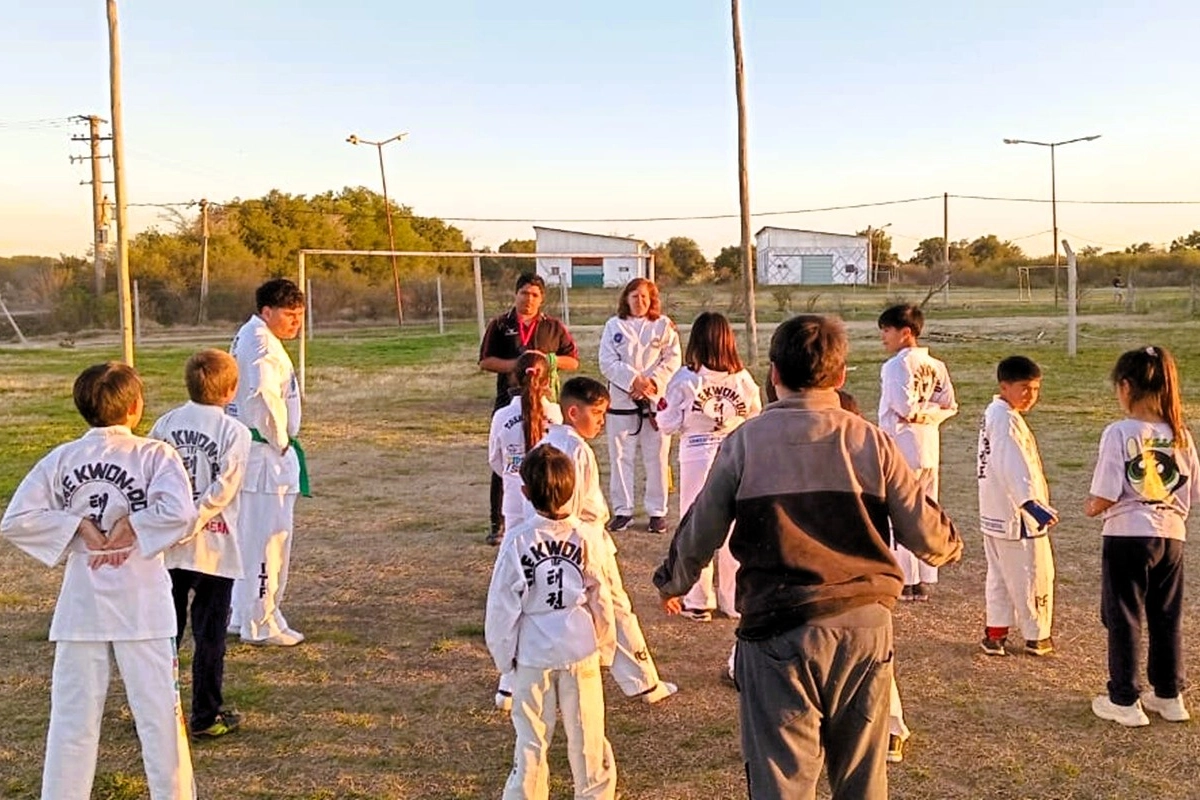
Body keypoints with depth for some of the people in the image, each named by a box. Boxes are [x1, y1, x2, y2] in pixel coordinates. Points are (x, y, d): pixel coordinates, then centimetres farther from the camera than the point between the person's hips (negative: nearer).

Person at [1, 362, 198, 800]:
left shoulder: (60, 459, 2)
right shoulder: (155, 454, -8)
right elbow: (180, 513, -23)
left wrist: (79, 528, -4)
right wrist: (133, 529, -10)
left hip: (81, 603, 3)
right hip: (142, 602, -3)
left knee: (72, 714, 13)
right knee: (159, 710, 8)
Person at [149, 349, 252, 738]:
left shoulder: (165, 424, 2)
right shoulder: (235, 432, -10)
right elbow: (222, 490, -17)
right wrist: (190, 525, -13)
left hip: (167, 548, 4)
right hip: (214, 547, -4)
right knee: (209, 635, 6)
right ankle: (206, 716, 14)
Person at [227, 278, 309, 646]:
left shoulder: (246, 337, 16)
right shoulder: (263, 344, -17)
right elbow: (264, 396, -31)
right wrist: (279, 440, -17)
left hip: (246, 450, 11)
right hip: (265, 454, -11)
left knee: (250, 536, 18)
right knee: (268, 538, -3)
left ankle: (242, 615, 30)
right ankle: (261, 623, 7)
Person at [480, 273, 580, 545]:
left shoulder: (554, 327, 10)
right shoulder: (500, 325, 8)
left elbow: (573, 361, 9)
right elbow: (485, 361, 2)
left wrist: (548, 359, -7)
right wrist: (515, 364, -12)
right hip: (509, 400, 0)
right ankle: (498, 524, 10)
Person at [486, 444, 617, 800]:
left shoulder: (517, 540, -13)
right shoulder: (587, 539, -10)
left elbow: (503, 606, -8)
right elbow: (601, 602, -3)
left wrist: (504, 657, 5)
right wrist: (606, 650, 12)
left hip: (532, 655, -1)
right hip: (580, 652, 1)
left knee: (531, 740, 12)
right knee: (587, 736, 14)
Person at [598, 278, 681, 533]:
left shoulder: (664, 325, 5)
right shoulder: (614, 326, 6)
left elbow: (672, 360, -1)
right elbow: (607, 362, -3)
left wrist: (652, 382, -15)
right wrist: (633, 380, -15)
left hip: (656, 399, -1)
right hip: (621, 400, 1)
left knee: (656, 458, 3)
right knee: (621, 457, 5)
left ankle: (657, 512, 13)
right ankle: (622, 511, 16)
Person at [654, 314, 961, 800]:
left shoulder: (746, 441, -6)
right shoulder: (870, 440, -2)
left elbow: (700, 532, 2)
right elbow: (925, 534, 1)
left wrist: (671, 583, 22)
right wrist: (950, 547, 26)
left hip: (778, 629, -2)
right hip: (866, 624, 3)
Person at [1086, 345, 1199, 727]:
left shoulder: (1119, 433, -15)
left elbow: (1105, 497, -15)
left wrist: (1091, 506, 5)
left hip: (1127, 537, -5)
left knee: (1124, 620, 7)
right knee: (1168, 619, 17)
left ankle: (1124, 701, 15)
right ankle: (1169, 695, 29)